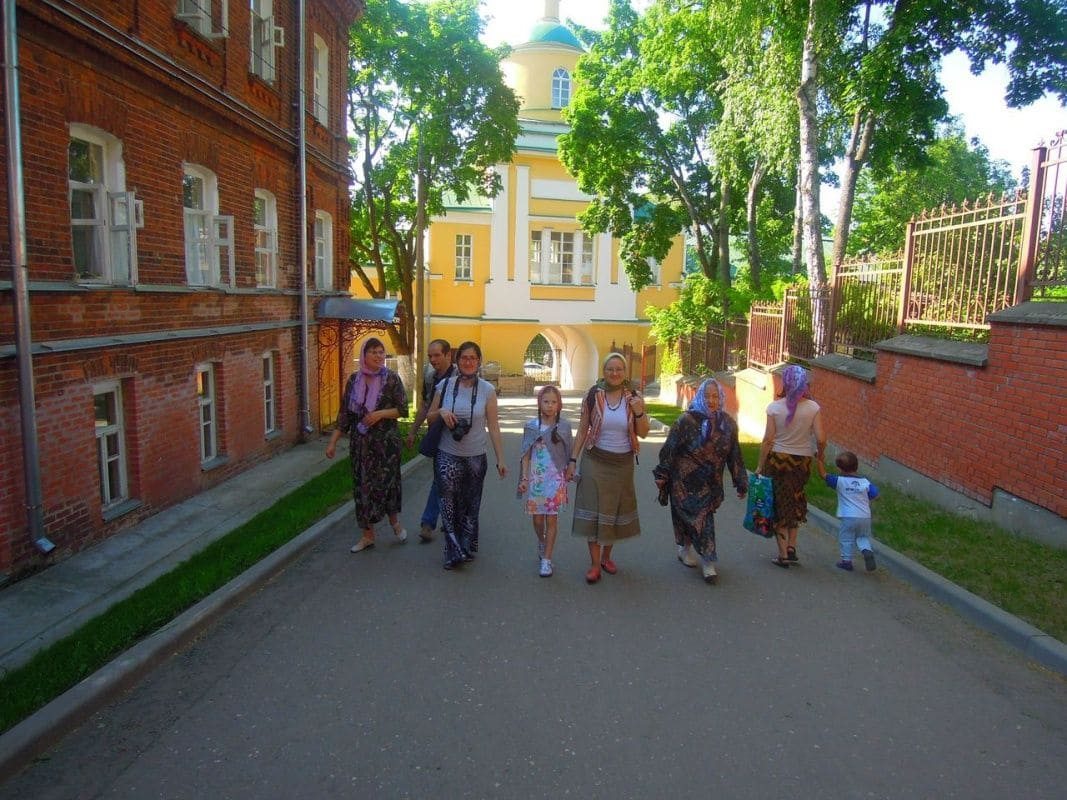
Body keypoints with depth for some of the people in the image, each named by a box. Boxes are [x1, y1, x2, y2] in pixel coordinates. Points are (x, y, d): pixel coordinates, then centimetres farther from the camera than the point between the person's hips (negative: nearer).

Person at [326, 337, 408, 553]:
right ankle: (368, 535, 19)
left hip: (386, 442, -3)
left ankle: (395, 522, 31)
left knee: (387, 482, 3)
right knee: (362, 486, 6)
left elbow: (403, 409, -4)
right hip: (360, 443, 3)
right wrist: (333, 442, 3)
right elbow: (344, 413, 7)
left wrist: (380, 414, -18)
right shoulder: (354, 380, 3)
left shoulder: (391, 378, -5)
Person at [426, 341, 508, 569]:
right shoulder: (445, 386, 1)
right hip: (448, 455, 0)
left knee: (470, 506, 11)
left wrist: (500, 459, -2)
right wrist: (441, 412, -12)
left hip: (476, 457, 1)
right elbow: (429, 418, 11)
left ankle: (466, 548, 28)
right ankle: (455, 551, -9)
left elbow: (493, 427, 1)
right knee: (449, 501, -15)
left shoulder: (487, 390, -1)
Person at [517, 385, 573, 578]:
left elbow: (568, 454, 4)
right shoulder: (531, 426, 1)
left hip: (555, 479, -1)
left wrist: (568, 474, 4)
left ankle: (546, 560, 6)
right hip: (535, 478, 2)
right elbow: (526, 455, 4)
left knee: (551, 519, -1)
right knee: (537, 518, 10)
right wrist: (524, 478, 0)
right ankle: (542, 543, 40)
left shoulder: (563, 426, -2)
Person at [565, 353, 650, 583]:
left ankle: (606, 556, 32)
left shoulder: (634, 398, -2)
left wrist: (639, 412, -17)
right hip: (595, 461, -2)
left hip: (623, 463, 2)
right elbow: (582, 430, 0)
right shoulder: (593, 396, -6)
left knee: (615, 511, 13)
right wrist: (573, 460, -3)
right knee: (593, 511, -2)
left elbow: (643, 433, 1)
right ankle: (595, 564, 9)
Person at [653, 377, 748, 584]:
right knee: (700, 519, -3)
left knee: (701, 518, 10)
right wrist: (662, 475, -6)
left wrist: (741, 482, 11)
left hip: (711, 484, 4)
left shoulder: (728, 423, 2)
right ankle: (708, 562, 7)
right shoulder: (687, 421, -11)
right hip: (686, 480, -4)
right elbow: (670, 449, -7)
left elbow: (734, 455, 9)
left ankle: (686, 550, 32)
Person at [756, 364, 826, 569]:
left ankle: (783, 554, 13)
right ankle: (791, 548, 18)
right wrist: (819, 453, 13)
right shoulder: (813, 407, -7)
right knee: (795, 504, 22)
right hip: (802, 461, 2)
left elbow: (768, 440, -10)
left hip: (777, 460, -1)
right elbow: (821, 439, -9)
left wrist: (760, 466, -2)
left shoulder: (775, 407, -11)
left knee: (779, 505, 11)